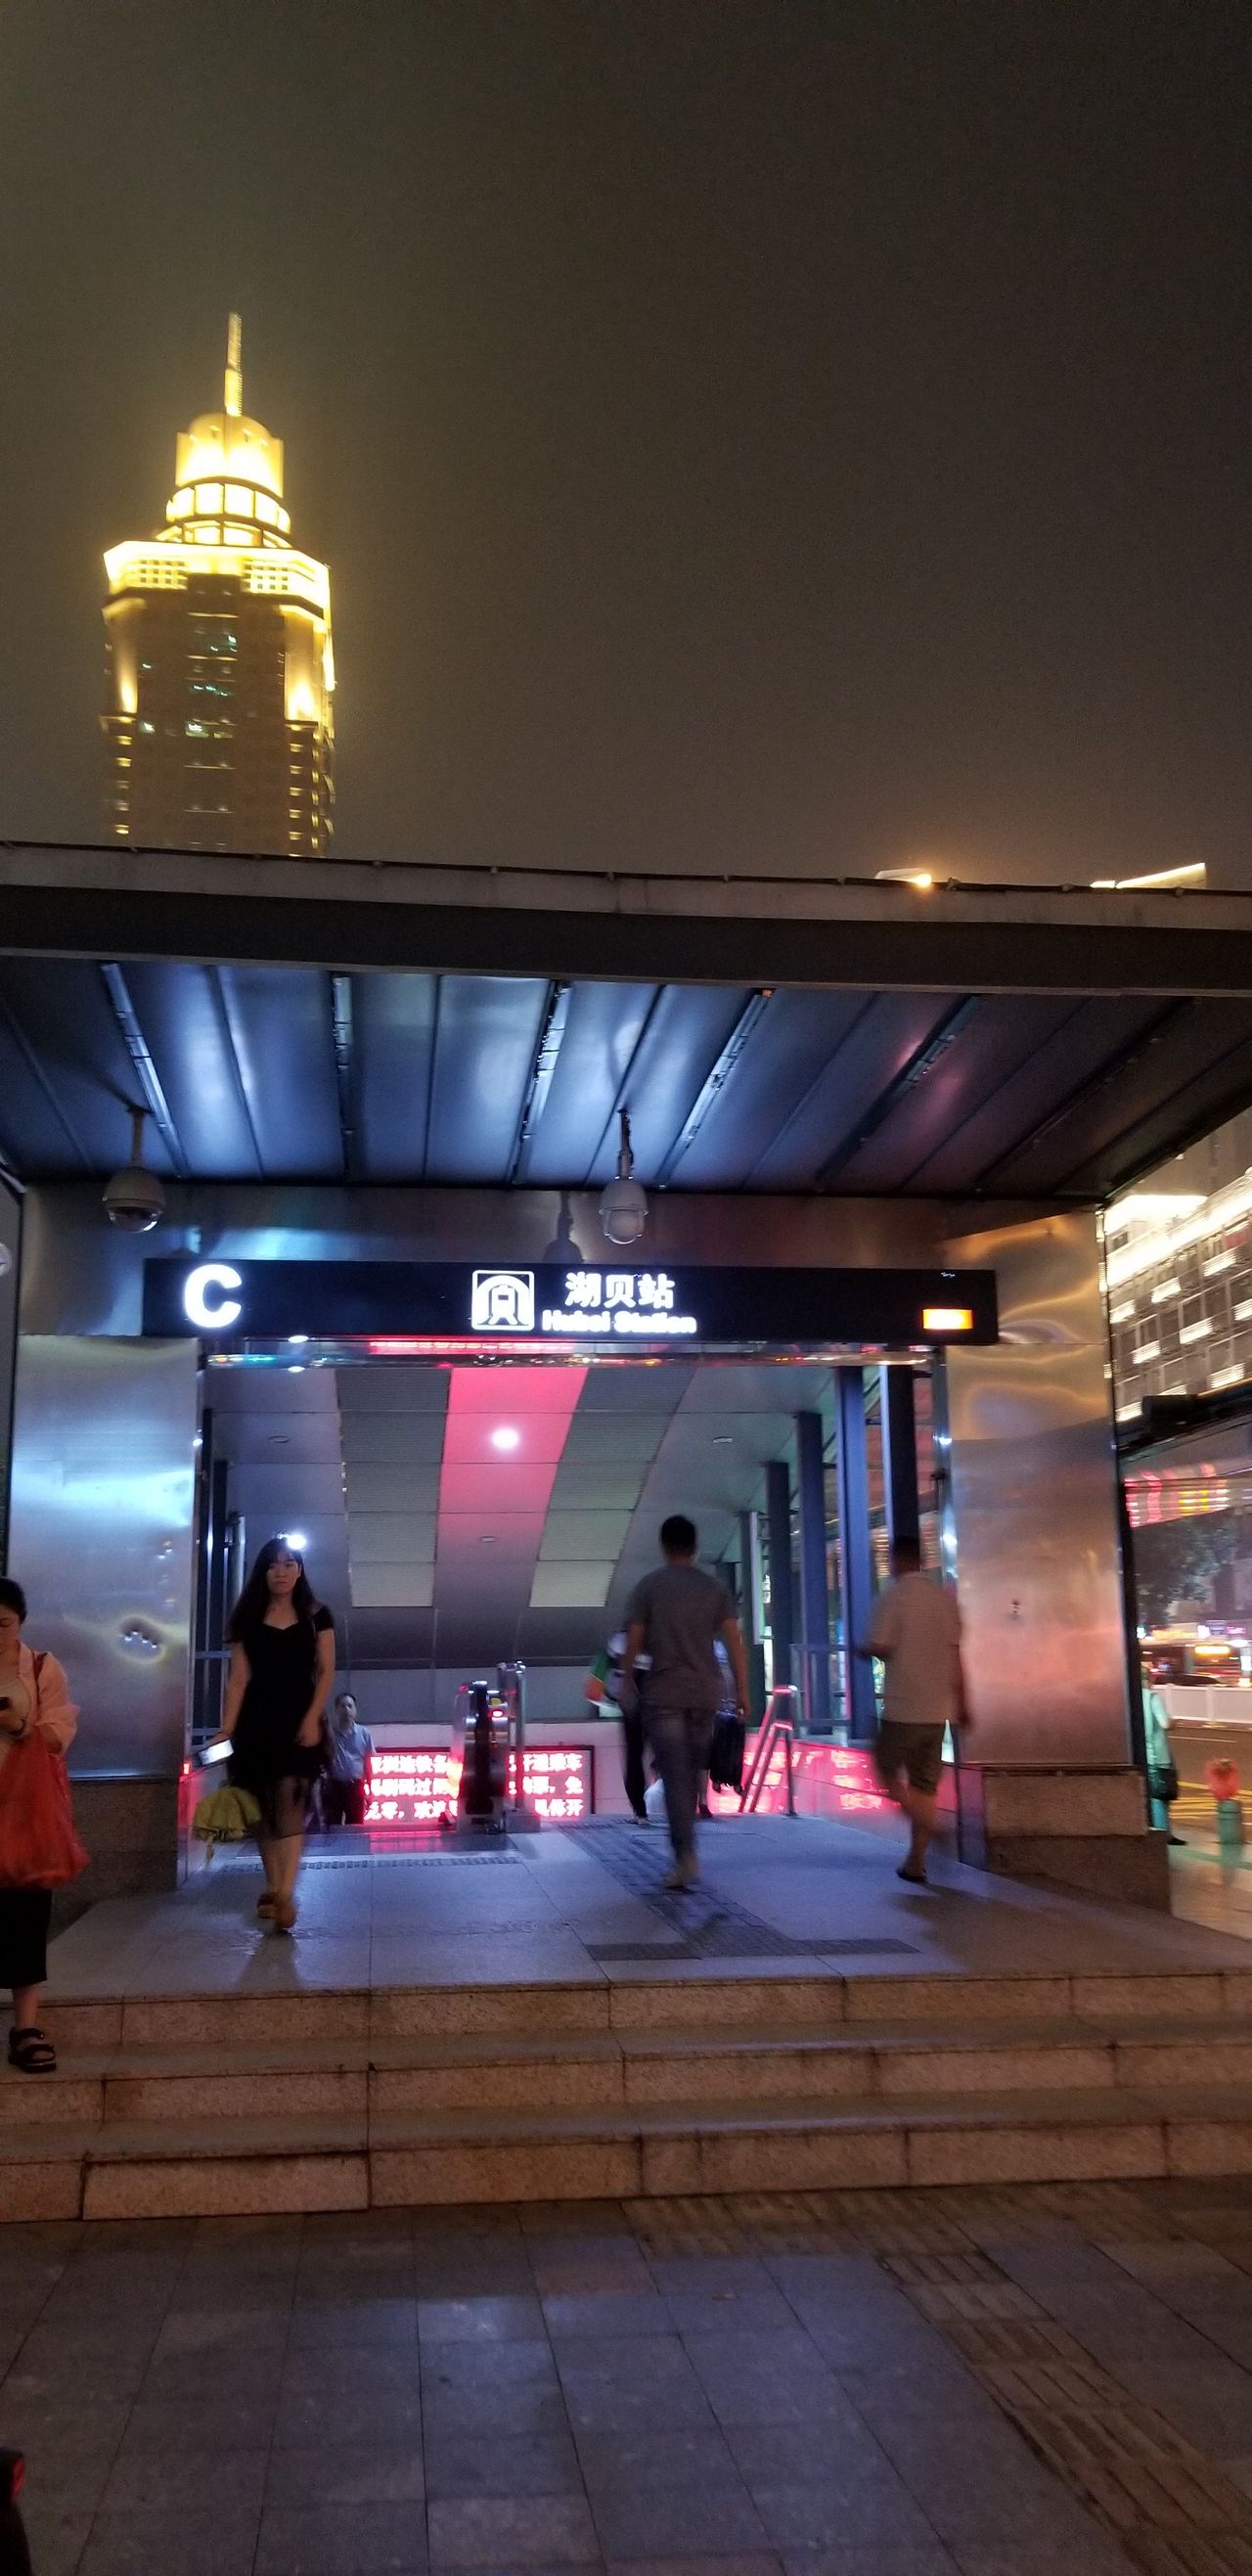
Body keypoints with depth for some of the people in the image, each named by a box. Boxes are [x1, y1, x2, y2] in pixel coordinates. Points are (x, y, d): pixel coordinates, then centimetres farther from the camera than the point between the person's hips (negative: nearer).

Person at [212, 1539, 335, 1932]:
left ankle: (285, 1894, -23)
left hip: (301, 1719, -2)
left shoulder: (316, 1615, 4)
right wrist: (227, 1729, -5)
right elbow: (239, 1678, 3)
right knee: (266, 1807, 6)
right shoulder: (248, 1619, 7)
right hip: (257, 1721, 2)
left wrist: (312, 1718, -11)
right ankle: (273, 1890, 16)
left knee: (290, 1801, -15)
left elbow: (326, 1671, 1)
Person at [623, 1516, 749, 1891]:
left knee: (675, 1776, -5)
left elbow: (634, 1641, 0)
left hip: (663, 1694, -3)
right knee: (693, 1774, 15)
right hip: (705, 1694, 3)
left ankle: (686, 1857, -14)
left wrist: (627, 1682, 15)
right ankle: (684, 1844, 23)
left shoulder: (648, 1587, 0)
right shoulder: (715, 1588, 7)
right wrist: (742, 1690, 5)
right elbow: (734, 1640, 1)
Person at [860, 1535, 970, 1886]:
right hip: (938, 1707, 5)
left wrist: (862, 1649, 9)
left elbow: (880, 1648, -14)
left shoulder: (893, 1595, -8)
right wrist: (961, 1703, 14)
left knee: (887, 1768, 12)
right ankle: (916, 1860, 10)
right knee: (925, 1783, 10)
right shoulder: (945, 1597, 8)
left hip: (902, 1705, -5)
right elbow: (955, 1655, 9)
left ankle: (922, 1823, -11)